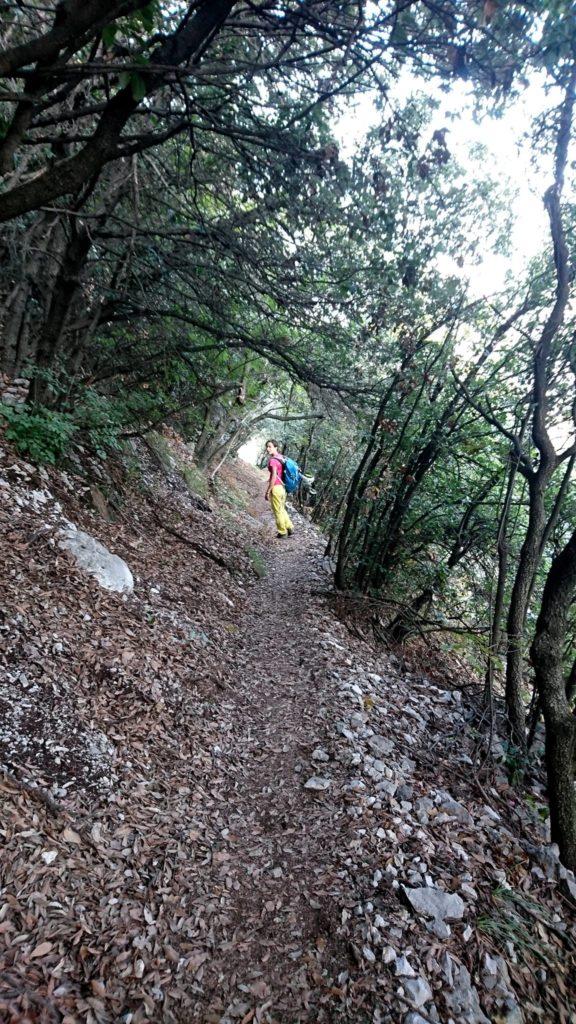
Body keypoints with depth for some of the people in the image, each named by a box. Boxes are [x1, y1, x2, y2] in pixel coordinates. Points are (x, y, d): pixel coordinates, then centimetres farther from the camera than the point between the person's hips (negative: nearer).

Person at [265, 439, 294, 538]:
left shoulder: (272, 460, -16)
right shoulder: (281, 458, 10)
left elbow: (274, 477, -22)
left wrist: (267, 492, -18)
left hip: (276, 487, -8)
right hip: (283, 487, 8)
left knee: (277, 511, 5)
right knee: (282, 509, 23)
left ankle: (282, 532, 14)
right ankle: (289, 528, 25)